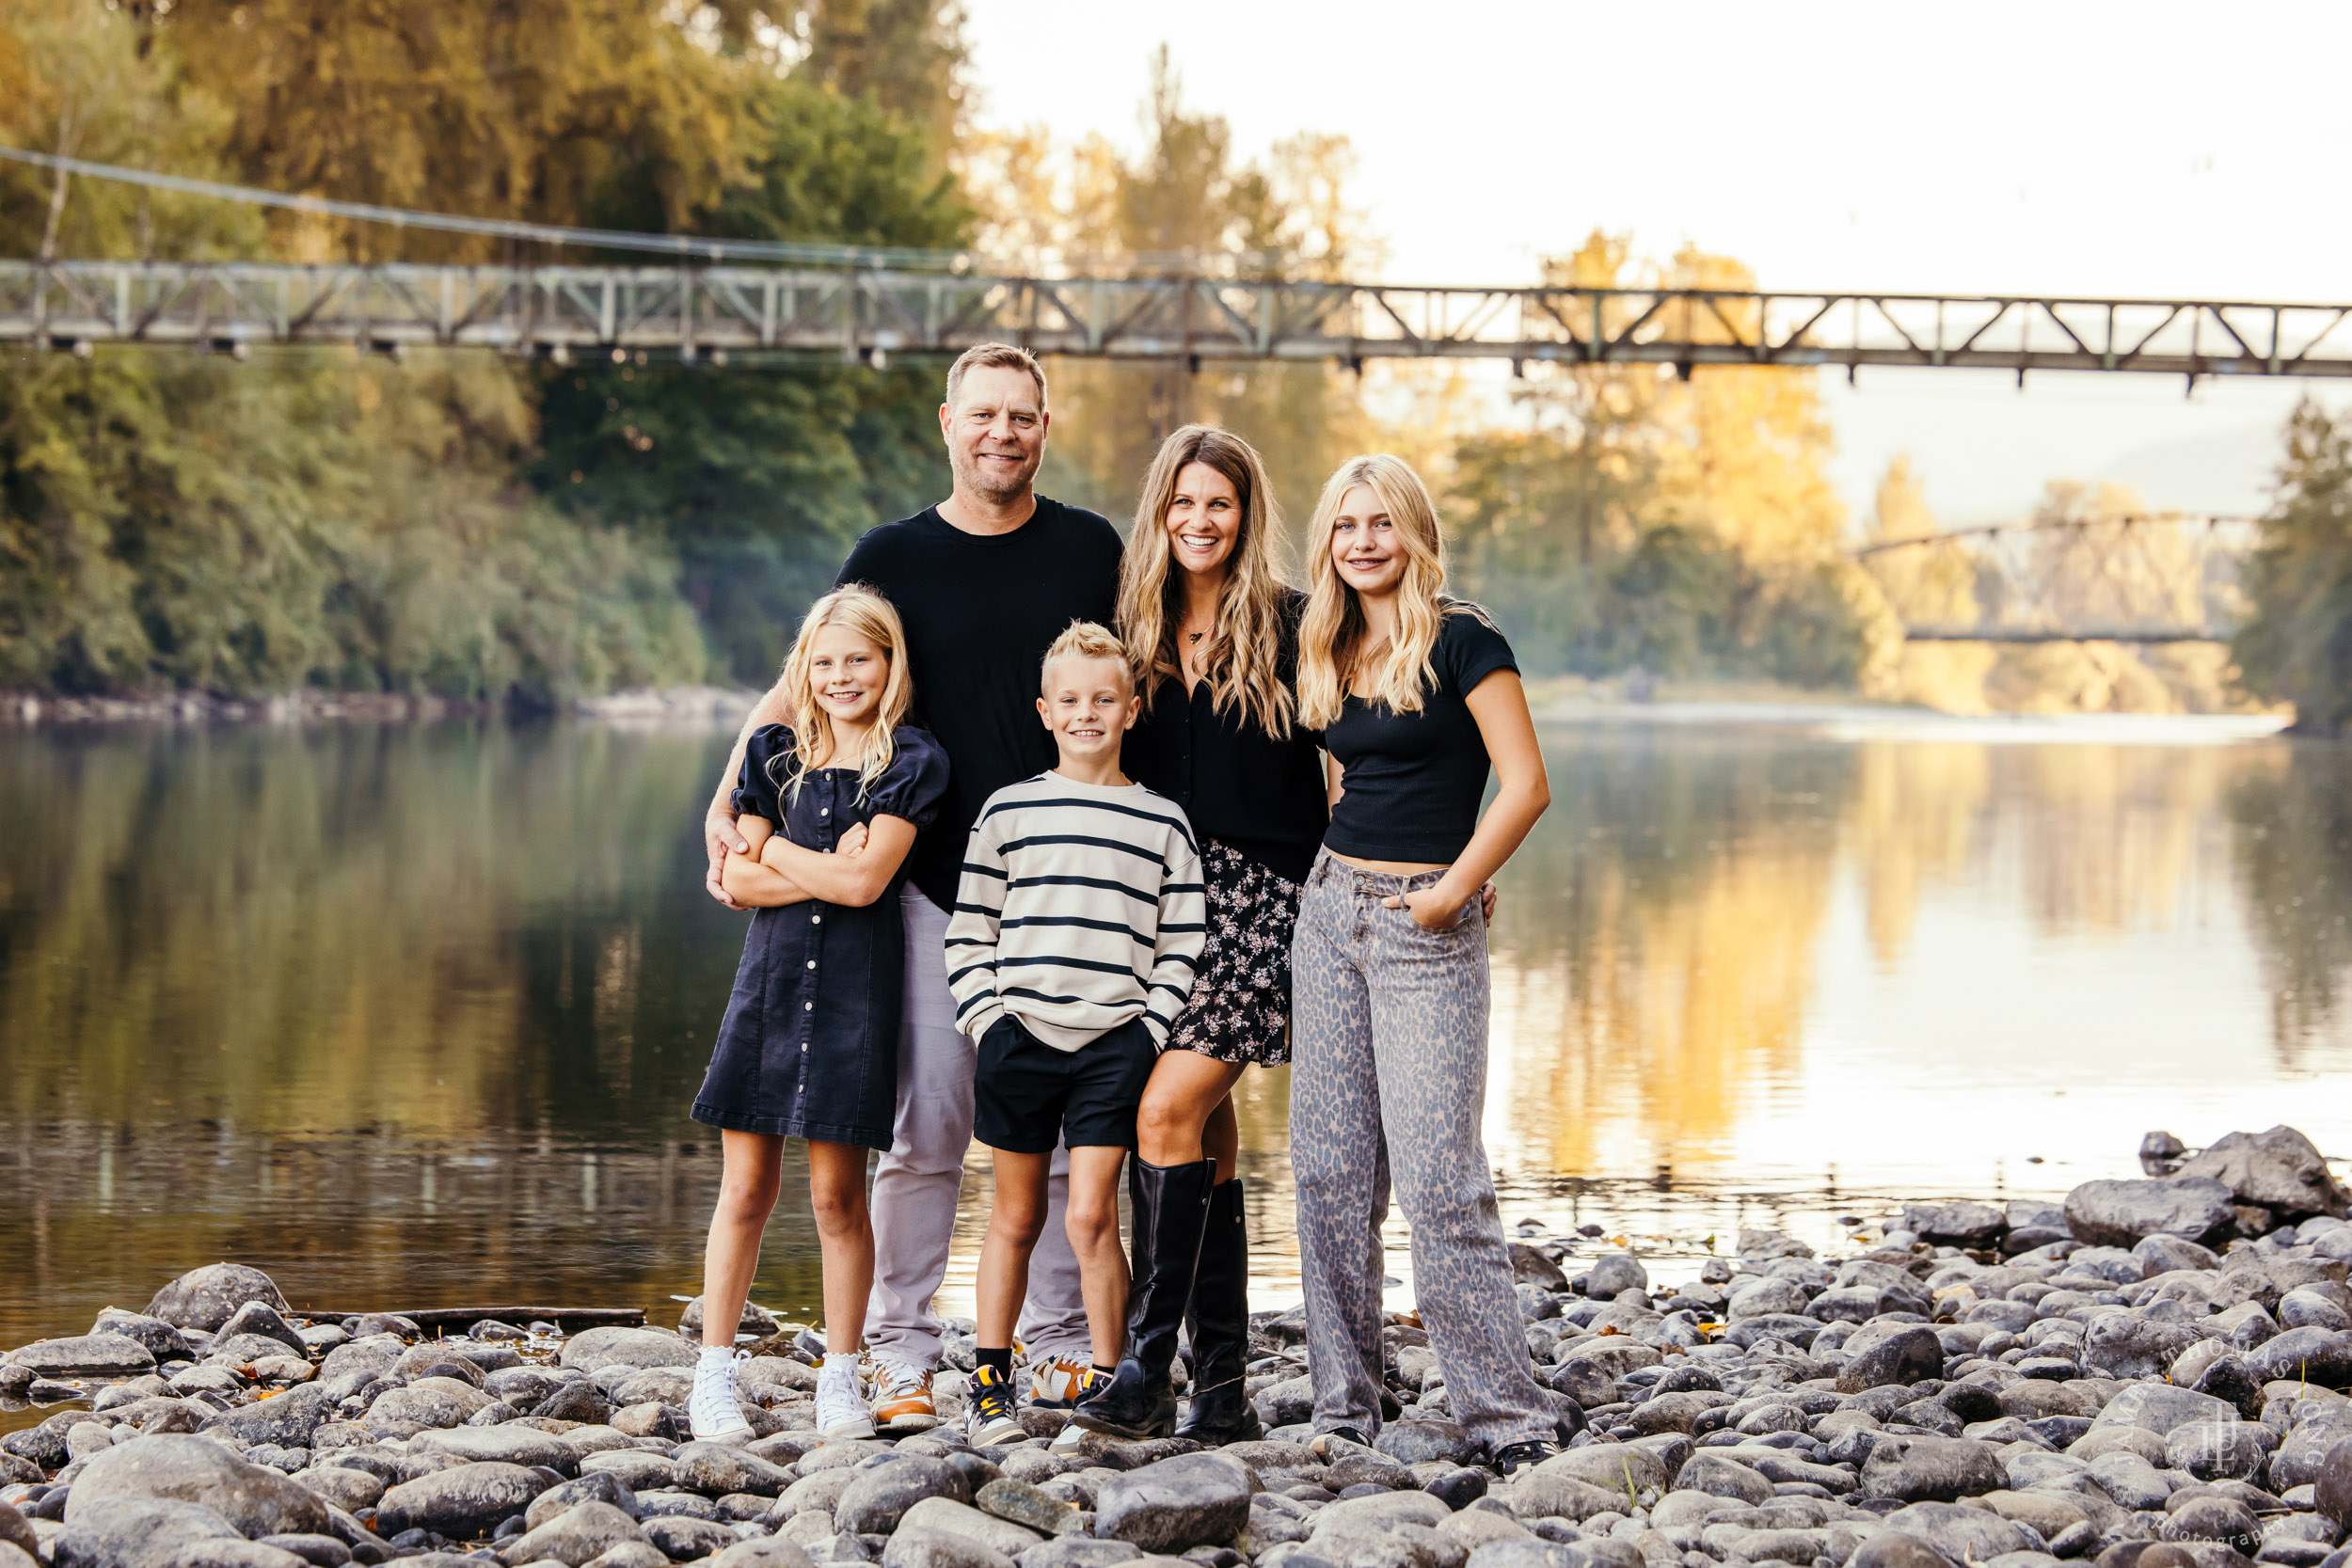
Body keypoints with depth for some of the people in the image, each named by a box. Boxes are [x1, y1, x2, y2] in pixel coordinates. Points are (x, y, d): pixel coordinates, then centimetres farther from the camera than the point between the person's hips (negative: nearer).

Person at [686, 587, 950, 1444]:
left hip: (855, 987, -2)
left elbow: (865, 881, -11)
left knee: (838, 1193, 1)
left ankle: (839, 1378, 12)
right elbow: (737, 878, 3)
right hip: (771, 977, 2)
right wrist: (824, 871, -8)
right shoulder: (776, 753, 10)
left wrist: (776, 851, -1)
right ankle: (714, 1375, 9)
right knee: (747, 1185, 3)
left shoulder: (911, 763, 0)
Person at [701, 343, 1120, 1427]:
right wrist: (727, 800, -6)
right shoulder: (894, 557, 4)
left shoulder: (1091, 551, 7)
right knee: (924, 1132, -3)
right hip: (936, 881, -1)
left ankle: (1061, 1346, 15)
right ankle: (902, 1357, 4)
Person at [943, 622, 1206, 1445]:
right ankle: (990, 1384, 16)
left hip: (1114, 1044, -1)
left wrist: (1149, 1034, -3)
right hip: (1019, 1034, 1)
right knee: (1016, 1216, 7)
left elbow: (1181, 949, 8)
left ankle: (1108, 1385, 4)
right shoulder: (1009, 810, 6)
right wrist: (986, 1020, -4)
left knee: (1092, 1216, -7)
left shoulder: (1163, 822, 7)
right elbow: (969, 935, 7)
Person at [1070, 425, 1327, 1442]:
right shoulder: (1136, 631, 12)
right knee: (1206, 1132, 6)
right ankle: (1221, 1387, 9)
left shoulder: (1288, 626, -2)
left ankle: (1148, 1367, -15)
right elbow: (1113, 776, 21)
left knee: (1168, 1108, -18)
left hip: (1258, 899, -5)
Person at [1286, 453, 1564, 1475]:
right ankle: (1345, 1403, 14)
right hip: (1331, 911, 7)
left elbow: (1525, 786, -13)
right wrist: (1346, 869, 15)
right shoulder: (1332, 653, 11)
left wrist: (1451, 891, -13)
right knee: (1330, 1169, 6)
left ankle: (1510, 1418, -6)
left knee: (1437, 1177, -12)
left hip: (1428, 929, -7)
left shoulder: (1460, 641, -9)